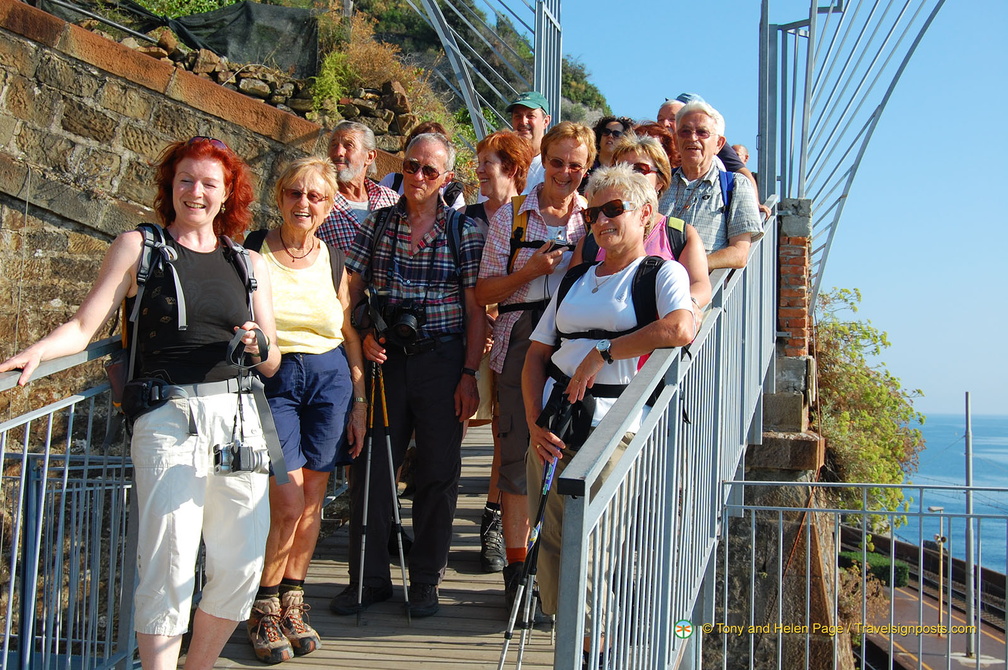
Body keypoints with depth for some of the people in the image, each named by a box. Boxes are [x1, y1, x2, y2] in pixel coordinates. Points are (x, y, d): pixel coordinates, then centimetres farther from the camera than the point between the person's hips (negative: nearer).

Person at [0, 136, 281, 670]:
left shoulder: (249, 265, 16)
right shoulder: (138, 248, 9)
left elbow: (271, 366, 17)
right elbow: (85, 326, 1)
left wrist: (258, 347, -4)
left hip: (238, 421, 4)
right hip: (168, 420, -3)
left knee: (240, 565, 4)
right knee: (169, 564, -11)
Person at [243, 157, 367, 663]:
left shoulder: (334, 259, 8)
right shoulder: (252, 252, -1)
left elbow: (350, 335, 11)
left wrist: (359, 402, 9)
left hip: (329, 380, 3)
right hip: (271, 380, -3)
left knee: (312, 498, 5)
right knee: (288, 502, -10)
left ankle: (293, 604, 21)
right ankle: (264, 611, 10)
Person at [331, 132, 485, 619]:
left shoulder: (462, 230, 1)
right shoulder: (377, 223, 8)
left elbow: (475, 310, -1)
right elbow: (352, 292, 10)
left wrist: (469, 374, -8)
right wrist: (364, 335, -8)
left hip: (443, 359, -2)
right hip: (386, 358, 2)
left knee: (438, 473, 5)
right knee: (371, 465, 4)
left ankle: (426, 581, 20)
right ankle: (369, 578, 18)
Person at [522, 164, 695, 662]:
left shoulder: (662, 272, 3)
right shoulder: (576, 278, 20)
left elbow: (682, 328, -20)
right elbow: (537, 355, 16)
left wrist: (602, 354, -14)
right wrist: (534, 423, 0)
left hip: (611, 424, -5)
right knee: (553, 540, 5)